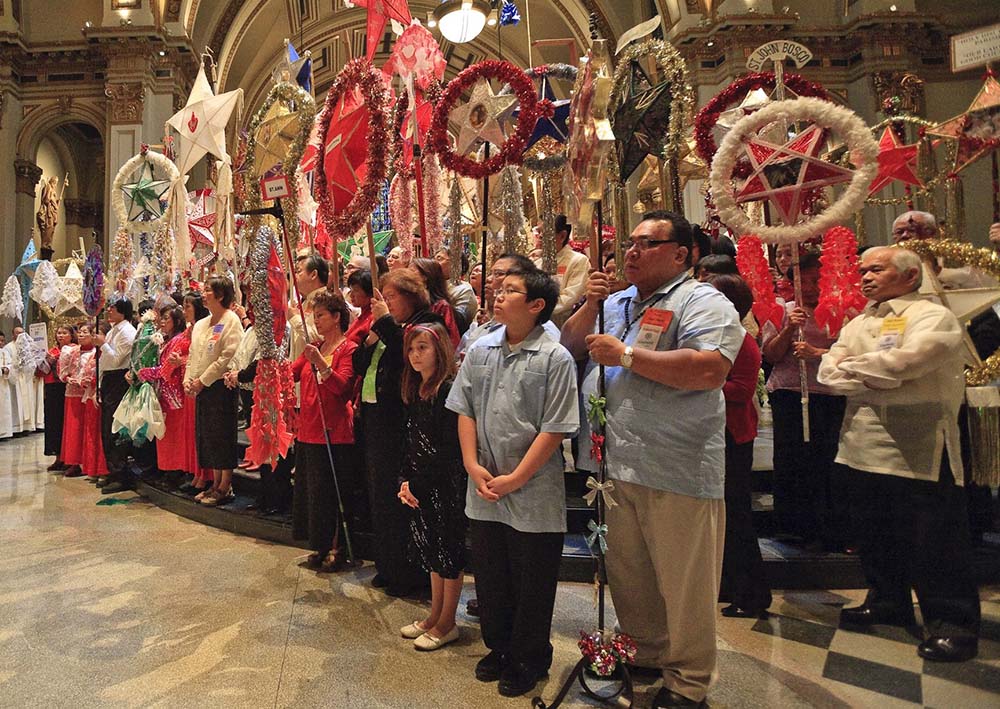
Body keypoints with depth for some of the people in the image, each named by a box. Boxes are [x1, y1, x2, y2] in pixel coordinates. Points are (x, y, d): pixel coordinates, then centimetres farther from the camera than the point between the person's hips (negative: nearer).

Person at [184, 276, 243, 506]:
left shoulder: (231, 320, -9)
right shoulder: (200, 324, 17)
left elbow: (229, 356, -17)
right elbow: (193, 356, 20)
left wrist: (203, 380, -15)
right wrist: (188, 379, 4)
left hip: (221, 385, -8)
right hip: (201, 387, 9)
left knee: (222, 435, -4)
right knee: (206, 434, 11)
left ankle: (225, 486, 4)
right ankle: (216, 483, 21)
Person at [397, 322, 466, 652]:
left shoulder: (449, 390, -16)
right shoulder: (416, 390, 9)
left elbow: (448, 449, -18)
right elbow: (412, 442, 11)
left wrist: (417, 484, -14)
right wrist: (405, 481, 2)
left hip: (446, 486, -8)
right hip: (421, 487, 8)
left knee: (448, 551, 5)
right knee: (430, 548, 17)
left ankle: (447, 624, 20)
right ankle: (434, 615, 32)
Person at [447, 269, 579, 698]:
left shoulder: (555, 359, -12)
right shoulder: (480, 351, 4)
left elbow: (554, 429, -14)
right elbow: (465, 410, 6)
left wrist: (515, 478, -15)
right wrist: (472, 464, -5)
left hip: (534, 497, -4)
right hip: (484, 492, 5)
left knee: (531, 585, 11)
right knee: (490, 576, 19)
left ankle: (528, 661, 34)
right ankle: (498, 648, 42)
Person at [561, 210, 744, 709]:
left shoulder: (702, 302, -8)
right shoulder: (618, 302, 16)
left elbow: (709, 369, -24)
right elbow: (570, 345, 17)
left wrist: (625, 355, -19)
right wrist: (590, 306, -1)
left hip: (678, 471, -7)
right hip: (617, 464, 7)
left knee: (683, 584, 6)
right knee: (626, 575, 20)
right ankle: (647, 654, 42)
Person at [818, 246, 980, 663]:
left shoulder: (933, 317, -5)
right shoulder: (857, 325, 17)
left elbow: (901, 362, -22)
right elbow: (828, 373, 6)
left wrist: (852, 367, -5)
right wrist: (875, 381, -12)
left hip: (917, 450, -7)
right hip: (863, 445, 7)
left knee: (934, 543, 0)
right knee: (875, 534, 17)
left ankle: (954, 623, 15)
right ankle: (888, 601, 34)